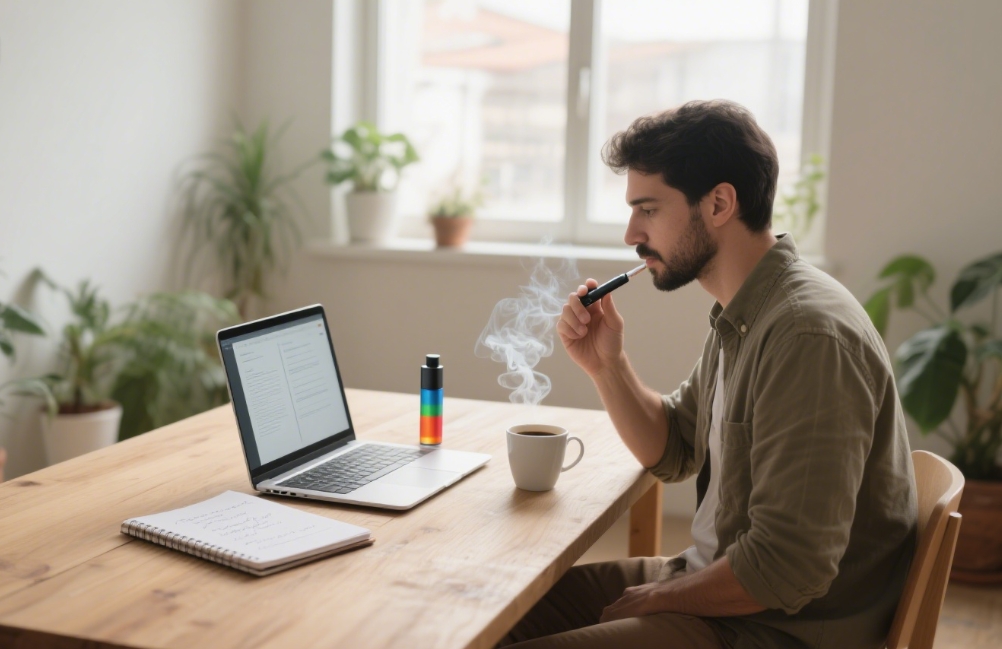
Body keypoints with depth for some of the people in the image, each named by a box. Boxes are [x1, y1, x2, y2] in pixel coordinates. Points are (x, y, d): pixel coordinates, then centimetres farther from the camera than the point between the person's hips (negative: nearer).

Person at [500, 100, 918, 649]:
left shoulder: (808, 335, -27)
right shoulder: (738, 318, 5)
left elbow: (783, 571, -28)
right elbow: (672, 453, 17)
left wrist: (659, 597, -12)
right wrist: (605, 365, 0)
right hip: (714, 578, 9)